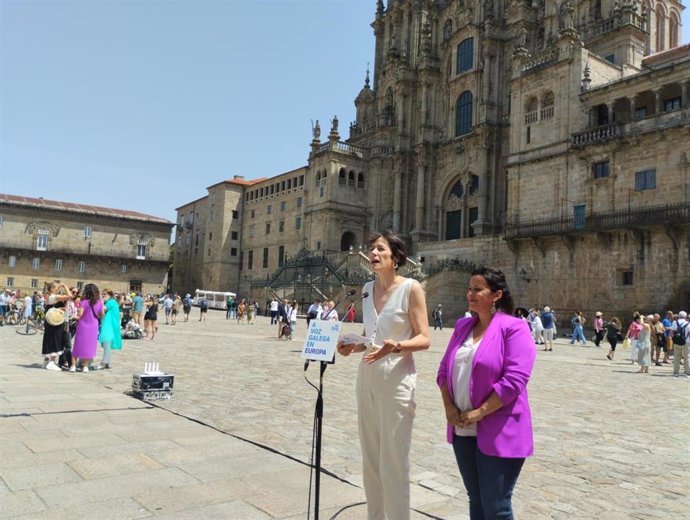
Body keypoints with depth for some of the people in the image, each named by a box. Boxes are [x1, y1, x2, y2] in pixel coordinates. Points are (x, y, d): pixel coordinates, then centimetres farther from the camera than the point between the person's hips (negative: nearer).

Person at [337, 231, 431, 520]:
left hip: (396, 379, -6)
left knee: (393, 461, -1)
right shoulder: (368, 288, 10)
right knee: (370, 458, 15)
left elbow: (424, 339, -10)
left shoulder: (411, 288, -8)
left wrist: (396, 346, -28)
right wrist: (352, 346, -2)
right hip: (367, 377, 7)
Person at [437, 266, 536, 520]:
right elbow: (444, 370, 11)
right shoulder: (463, 326, 10)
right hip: (463, 430, 7)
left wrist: (479, 412, -19)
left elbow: (514, 380, -19)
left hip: (497, 432, -6)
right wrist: (448, 406, -3)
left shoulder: (513, 328, -11)